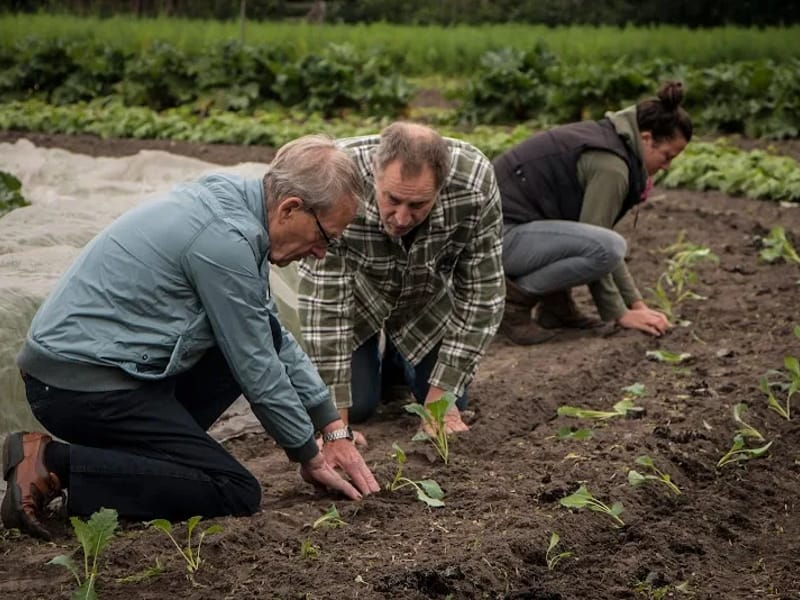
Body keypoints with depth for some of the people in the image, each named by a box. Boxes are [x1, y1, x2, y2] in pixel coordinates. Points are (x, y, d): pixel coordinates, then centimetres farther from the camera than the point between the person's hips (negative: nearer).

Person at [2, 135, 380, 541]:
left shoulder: (229, 197, 10)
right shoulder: (227, 239, -20)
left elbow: (275, 340, 19)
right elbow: (256, 369, -12)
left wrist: (334, 431, 18)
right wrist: (309, 457, 4)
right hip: (83, 384, -10)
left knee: (262, 335, 13)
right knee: (237, 494, -10)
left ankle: (147, 447, 9)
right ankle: (55, 465, -13)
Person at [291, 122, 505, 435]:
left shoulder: (475, 184, -36)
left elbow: (481, 292, -23)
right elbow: (322, 298, -34)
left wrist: (440, 396, -21)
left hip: (428, 295, 2)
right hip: (356, 292, -1)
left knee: (451, 403, -3)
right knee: (357, 405, -10)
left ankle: (400, 360, 29)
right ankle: (372, 359, 24)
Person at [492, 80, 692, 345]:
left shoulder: (606, 140, 12)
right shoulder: (610, 165, -17)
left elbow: (600, 234, 16)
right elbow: (600, 247, -15)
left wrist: (636, 302, 13)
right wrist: (620, 314, -5)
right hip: (498, 234, -10)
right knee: (605, 247, -25)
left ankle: (555, 303, 10)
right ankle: (512, 296, -10)